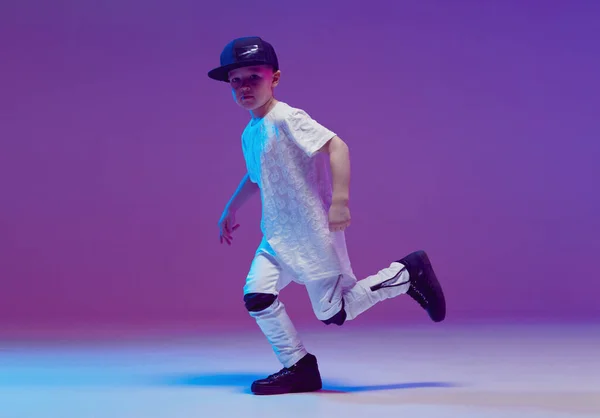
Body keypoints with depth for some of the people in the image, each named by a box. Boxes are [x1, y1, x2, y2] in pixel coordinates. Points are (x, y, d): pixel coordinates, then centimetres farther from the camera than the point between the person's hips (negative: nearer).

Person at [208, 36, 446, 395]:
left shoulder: (286, 118, -16)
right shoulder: (250, 133, 11)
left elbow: (337, 146, -27)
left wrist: (340, 199, -37)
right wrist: (230, 210, 35)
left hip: (313, 234, -7)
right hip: (277, 236, 7)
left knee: (332, 313, -2)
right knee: (256, 295, -10)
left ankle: (405, 275, 15)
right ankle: (299, 367, 5)